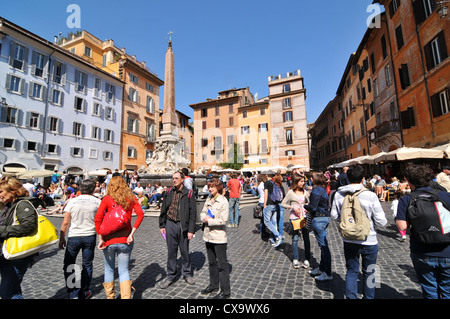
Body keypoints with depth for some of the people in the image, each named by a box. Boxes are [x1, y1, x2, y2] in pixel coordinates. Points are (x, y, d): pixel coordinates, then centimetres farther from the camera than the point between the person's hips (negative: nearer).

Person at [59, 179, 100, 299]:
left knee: (69, 265, 17)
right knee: (87, 264, 15)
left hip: (74, 237, 0)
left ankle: (73, 293, 16)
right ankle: (84, 292, 27)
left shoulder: (72, 201, -6)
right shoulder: (98, 202, -6)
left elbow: (65, 223, -5)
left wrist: (62, 238, 5)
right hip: (90, 236, 1)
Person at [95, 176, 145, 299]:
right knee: (124, 271, 13)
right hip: (125, 240, 1)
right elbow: (140, 214, -12)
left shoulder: (107, 199, -5)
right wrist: (132, 233, -10)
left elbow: (97, 219, -13)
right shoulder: (131, 198, -1)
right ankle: (126, 297, 11)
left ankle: (110, 296, 34)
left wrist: (100, 239, -7)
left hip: (109, 240, 0)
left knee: (109, 270, 21)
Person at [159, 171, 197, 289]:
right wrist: (162, 225, 7)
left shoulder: (188, 194, -7)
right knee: (171, 251, 13)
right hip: (170, 224, 2)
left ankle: (186, 273, 33)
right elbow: (163, 209, 10)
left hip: (183, 225, -2)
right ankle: (171, 276, 30)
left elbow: (193, 213, -7)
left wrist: (191, 230, -10)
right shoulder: (169, 192, 2)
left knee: (184, 251, 12)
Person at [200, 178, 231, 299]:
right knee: (211, 262, 22)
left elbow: (223, 220, -20)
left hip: (219, 237, -7)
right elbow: (202, 213, 11)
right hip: (208, 235, 7)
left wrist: (209, 221, -14)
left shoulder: (223, 201, -15)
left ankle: (225, 291, 20)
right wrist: (205, 218, -10)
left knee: (222, 264, 5)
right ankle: (213, 285, 40)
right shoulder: (209, 199, 6)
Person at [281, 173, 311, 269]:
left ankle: (307, 259, 19)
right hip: (295, 217, -4)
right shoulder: (291, 192, -5)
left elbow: (308, 202, 20)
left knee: (306, 238, 7)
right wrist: (292, 207, -14)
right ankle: (295, 259, 18)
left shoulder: (304, 192, 7)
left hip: (304, 217, 4)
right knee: (295, 238, 4)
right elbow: (283, 204, -3)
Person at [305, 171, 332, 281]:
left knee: (323, 246, 0)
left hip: (318, 219, -10)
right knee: (323, 245, 17)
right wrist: (309, 207, 11)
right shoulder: (323, 189, 10)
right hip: (325, 217, 10)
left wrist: (304, 206, -3)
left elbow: (313, 207, -20)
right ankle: (322, 268, 30)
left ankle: (327, 273, 11)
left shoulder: (316, 190, -18)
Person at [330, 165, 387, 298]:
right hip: (369, 241, -2)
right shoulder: (371, 195, -19)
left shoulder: (338, 194, -10)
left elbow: (334, 216, 0)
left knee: (351, 271, 19)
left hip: (349, 241, 2)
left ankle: (351, 296, 28)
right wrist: (369, 216, 7)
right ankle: (368, 297, 35)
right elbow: (382, 222, -13)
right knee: (369, 273, 20)